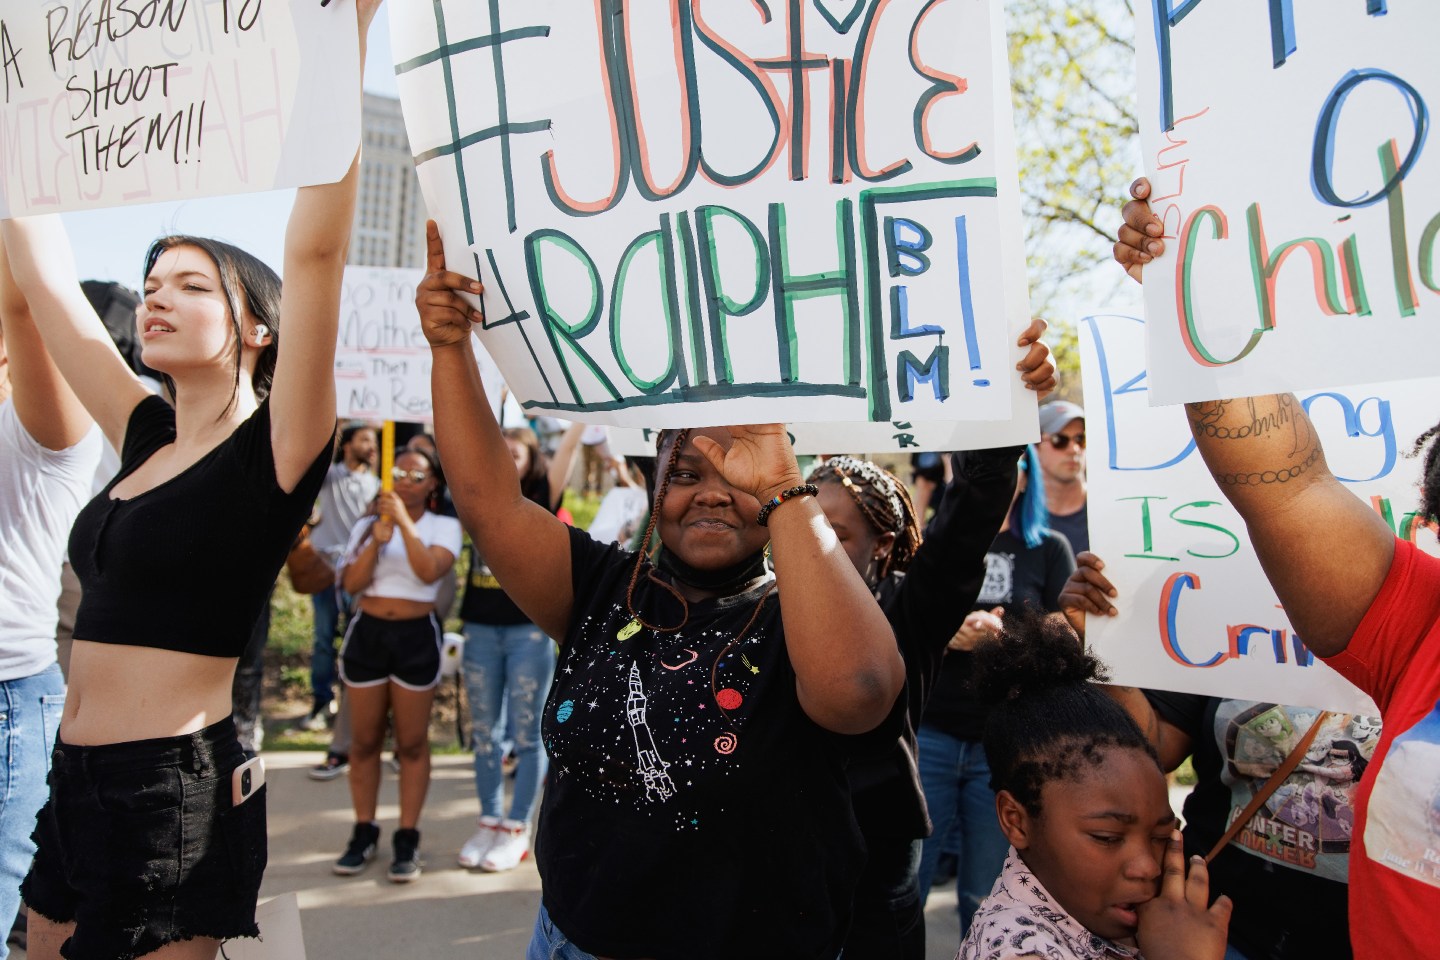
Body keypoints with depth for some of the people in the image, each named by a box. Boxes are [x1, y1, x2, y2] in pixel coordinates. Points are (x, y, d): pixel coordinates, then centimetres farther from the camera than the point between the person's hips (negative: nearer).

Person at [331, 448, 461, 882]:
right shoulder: (367, 525, 9)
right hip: (368, 632, 3)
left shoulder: (444, 526, 1)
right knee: (364, 740, 8)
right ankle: (364, 832, 20)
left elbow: (430, 571, -18)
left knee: (412, 743, 3)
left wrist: (404, 522, -21)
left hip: (417, 636, -3)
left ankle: (407, 838, 11)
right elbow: (351, 584, -2)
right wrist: (377, 540, -14)